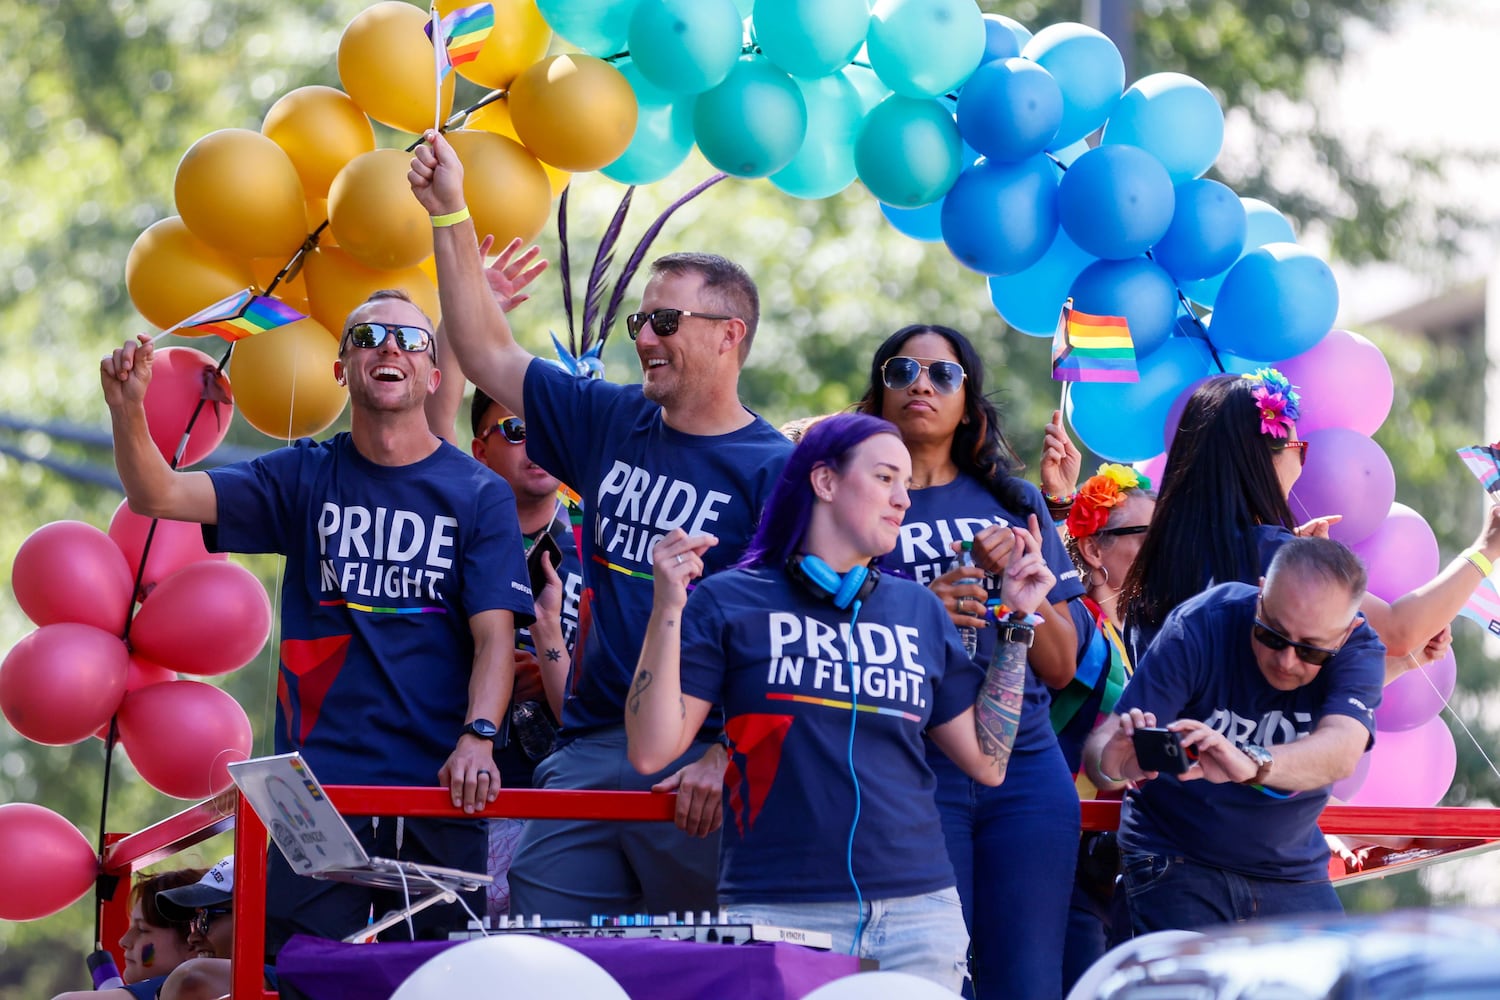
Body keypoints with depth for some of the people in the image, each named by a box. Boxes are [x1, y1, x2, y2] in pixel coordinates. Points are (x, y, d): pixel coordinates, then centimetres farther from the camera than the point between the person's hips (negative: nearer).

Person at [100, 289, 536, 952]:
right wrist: (128, 410, -22)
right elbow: (159, 496, -2)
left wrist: (477, 737, -21)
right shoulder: (303, 478, 8)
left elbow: (494, 635, -3)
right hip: (319, 781, 1)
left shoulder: (481, 494, 5)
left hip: (439, 786, 0)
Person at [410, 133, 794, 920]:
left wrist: (726, 759, -21)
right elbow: (487, 353, 20)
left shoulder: (773, 471, -4)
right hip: (587, 756, 5)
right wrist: (450, 213, 15)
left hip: (697, 772, -5)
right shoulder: (612, 425, 13)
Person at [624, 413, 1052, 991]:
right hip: (776, 914, -3)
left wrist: (1016, 623, 13)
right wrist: (668, 609, -12)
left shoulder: (919, 611, 14)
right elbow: (652, 751, -4)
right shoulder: (729, 602, 3)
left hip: (919, 914, 3)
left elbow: (987, 762, 14)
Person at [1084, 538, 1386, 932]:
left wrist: (1252, 765, -57)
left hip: (1291, 870, 3)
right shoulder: (1198, 628, -20)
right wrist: (1113, 764, -50)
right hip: (1178, 862, -3)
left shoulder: (1359, 649, -16)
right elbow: (1101, 745, -24)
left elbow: (1341, 752, -36)